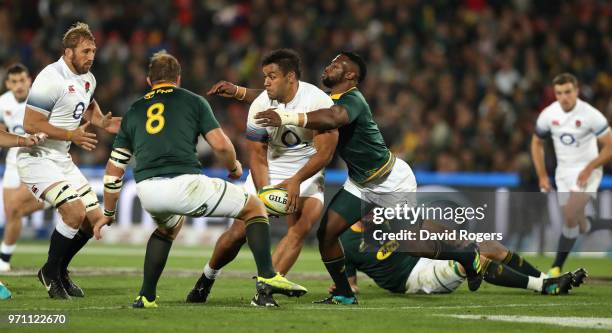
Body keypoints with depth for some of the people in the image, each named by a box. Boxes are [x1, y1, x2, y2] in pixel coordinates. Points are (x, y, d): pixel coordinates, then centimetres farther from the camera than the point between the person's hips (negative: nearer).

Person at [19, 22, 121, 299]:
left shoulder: (88, 79, 7)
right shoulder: (50, 79, -21)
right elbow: (30, 124, -23)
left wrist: (102, 122, 7)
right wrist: (71, 135, -25)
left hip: (62, 159, 9)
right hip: (37, 158, -9)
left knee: (93, 218, 5)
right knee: (75, 211, -24)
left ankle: (60, 271, 24)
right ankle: (50, 272, -5)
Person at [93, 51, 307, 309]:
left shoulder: (133, 111, 24)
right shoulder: (193, 101, 14)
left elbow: (113, 170, 23)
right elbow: (221, 145, 4)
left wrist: (108, 214, 33)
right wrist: (234, 167, 26)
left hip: (146, 190, 4)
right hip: (184, 183, -4)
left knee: (169, 227, 38)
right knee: (254, 207, 15)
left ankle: (146, 297, 28)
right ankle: (267, 278, 0)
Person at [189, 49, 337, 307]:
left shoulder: (318, 102, -22)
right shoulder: (260, 105, -14)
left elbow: (325, 153, -21)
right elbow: (258, 156, -9)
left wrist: (296, 181, -31)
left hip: (306, 172, -1)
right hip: (269, 171, 1)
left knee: (300, 229, -23)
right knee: (240, 231, -6)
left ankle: (264, 290, -21)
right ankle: (207, 278, 20)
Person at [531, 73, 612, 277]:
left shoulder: (591, 115, -18)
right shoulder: (548, 115, -5)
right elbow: (537, 143, 10)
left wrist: (588, 169, -20)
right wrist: (542, 176, 4)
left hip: (586, 172, -5)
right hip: (563, 173, 5)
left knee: (570, 215, -24)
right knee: (579, 226, 9)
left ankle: (557, 267, -15)